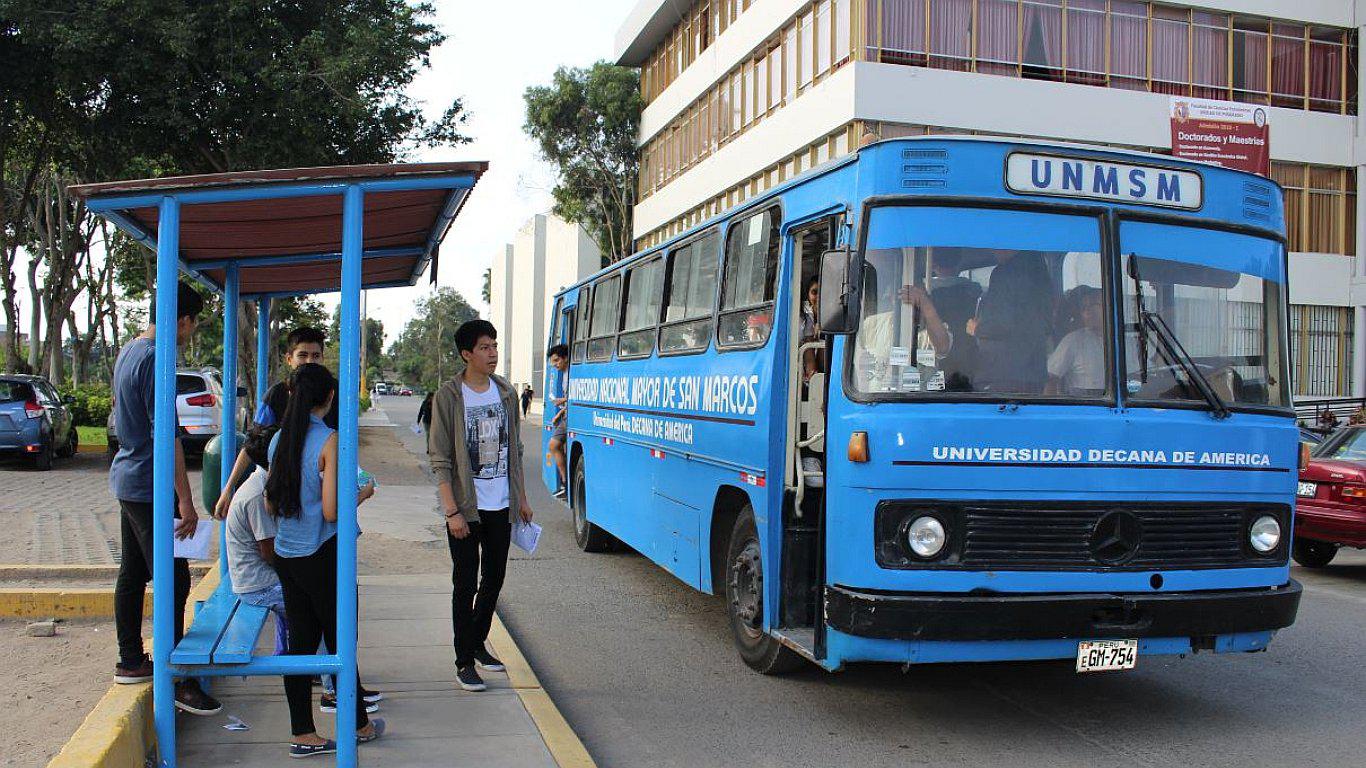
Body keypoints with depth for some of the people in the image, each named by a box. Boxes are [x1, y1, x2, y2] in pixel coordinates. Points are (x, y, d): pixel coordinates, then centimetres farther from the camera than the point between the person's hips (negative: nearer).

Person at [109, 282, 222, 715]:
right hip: (149, 488, -10)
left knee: (132, 574, 16)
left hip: (126, 481, 10)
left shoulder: (129, 352, 12)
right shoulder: (156, 359, -19)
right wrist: (185, 500, -21)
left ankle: (130, 661, 27)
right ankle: (178, 681, -2)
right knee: (173, 582, -6)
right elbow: (166, 435, -23)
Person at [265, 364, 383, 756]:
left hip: (285, 556, 6)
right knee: (340, 642, 8)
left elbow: (270, 506, 11)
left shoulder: (279, 439, 4)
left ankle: (303, 735, 17)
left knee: (301, 640, 12)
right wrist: (361, 495, -2)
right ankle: (359, 725, 24)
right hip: (321, 557, -6)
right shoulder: (329, 440, -16)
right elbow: (331, 511, -19)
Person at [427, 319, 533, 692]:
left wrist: (521, 498, 14)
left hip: (500, 507, 5)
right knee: (465, 585, 1)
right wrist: (452, 511, -16)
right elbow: (440, 460, -10)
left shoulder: (506, 392, 7)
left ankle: (477, 643, 33)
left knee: (494, 579, 15)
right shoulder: (448, 396, -9)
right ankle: (464, 662, 10)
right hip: (466, 508, -5)